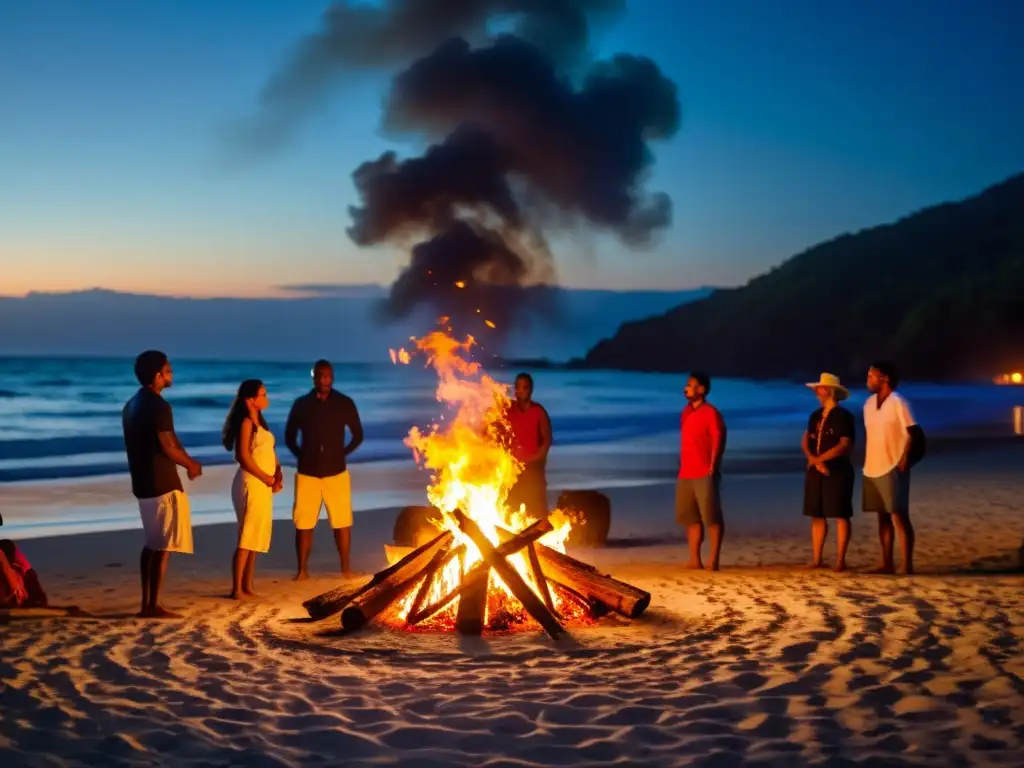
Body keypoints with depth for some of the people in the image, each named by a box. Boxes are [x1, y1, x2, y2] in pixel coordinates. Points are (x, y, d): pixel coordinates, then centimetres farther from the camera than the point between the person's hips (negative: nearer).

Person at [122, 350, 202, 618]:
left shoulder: (132, 405, 14)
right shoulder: (158, 405, -16)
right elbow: (168, 447, -20)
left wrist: (186, 461, 15)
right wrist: (190, 464, -1)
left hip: (143, 484, 9)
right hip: (163, 484, -9)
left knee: (152, 544, 15)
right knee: (163, 546, -5)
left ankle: (146, 603, 16)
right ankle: (154, 606, -4)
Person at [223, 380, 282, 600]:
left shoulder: (259, 421, 15)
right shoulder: (246, 422, -12)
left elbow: (269, 452, 17)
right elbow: (243, 457, -18)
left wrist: (277, 475, 0)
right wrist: (267, 479, -12)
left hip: (264, 485, 9)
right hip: (251, 483, -9)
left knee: (256, 538, 11)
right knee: (246, 537, -8)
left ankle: (248, 586, 16)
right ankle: (237, 589, -6)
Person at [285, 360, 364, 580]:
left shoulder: (345, 403, 2)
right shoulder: (301, 404, 4)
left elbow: (358, 435, 10)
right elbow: (289, 436, 13)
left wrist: (342, 453, 3)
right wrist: (301, 455, 3)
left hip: (336, 471, 0)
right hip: (307, 473, 1)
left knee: (342, 522, -1)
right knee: (303, 523, 0)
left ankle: (346, 569, 8)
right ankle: (302, 570, 8)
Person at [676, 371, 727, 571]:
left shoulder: (710, 413, -7)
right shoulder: (686, 412, 16)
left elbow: (719, 441, -11)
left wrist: (713, 467, -17)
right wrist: (682, 467, 15)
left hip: (705, 474, -8)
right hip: (686, 474, 8)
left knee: (711, 517, -5)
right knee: (689, 517, 8)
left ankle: (714, 560, -4)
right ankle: (695, 559, 13)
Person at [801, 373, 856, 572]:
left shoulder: (843, 416, -6)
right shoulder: (815, 416, 13)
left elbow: (845, 445, -15)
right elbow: (806, 441, 7)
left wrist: (818, 459, -16)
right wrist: (814, 461, -12)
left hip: (838, 471, -7)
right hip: (816, 471, 7)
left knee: (841, 516, -4)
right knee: (817, 515, 6)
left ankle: (840, 560, -3)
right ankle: (817, 558, 10)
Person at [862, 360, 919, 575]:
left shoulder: (898, 402, -9)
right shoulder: (869, 403, 12)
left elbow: (912, 434, -12)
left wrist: (904, 461, -17)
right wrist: (866, 462, 10)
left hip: (892, 468, -7)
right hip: (872, 468, 7)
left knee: (899, 516, -8)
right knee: (883, 516, 11)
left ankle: (907, 565, -7)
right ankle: (886, 563, 16)